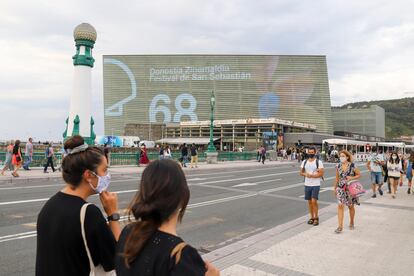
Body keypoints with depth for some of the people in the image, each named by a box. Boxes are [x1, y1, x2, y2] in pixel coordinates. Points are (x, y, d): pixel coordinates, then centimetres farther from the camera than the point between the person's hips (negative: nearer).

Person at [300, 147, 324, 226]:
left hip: (316, 185, -4)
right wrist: (306, 174, -12)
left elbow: (321, 174, -11)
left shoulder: (319, 162, -6)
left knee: (314, 201, -11)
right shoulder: (304, 162, 7)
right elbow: (301, 172, 9)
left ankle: (316, 218, 4)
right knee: (309, 202, 10)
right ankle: (312, 217, 21)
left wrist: (312, 175, -22)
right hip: (307, 185, 5)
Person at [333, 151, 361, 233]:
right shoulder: (338, 166, 1)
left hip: (350, 188, -2)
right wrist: (335, 188, 13)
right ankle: (340, 226, -5)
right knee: (340, 206, -7)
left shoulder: (352, 166, -9)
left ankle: (351, 223, 35)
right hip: (341, 188, 2)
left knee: (351, 206, 12)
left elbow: (359, 174, -2)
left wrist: (351, 178, -18)